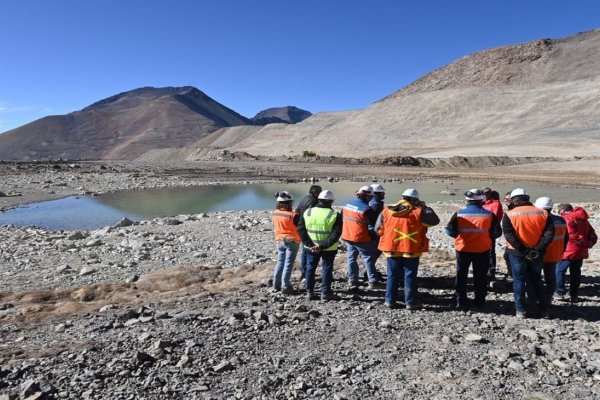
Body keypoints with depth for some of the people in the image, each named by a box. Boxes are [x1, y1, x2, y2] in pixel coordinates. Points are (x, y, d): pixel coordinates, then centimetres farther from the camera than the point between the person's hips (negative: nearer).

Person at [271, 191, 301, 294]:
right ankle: (285, 287, 5)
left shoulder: (275, 214, -2)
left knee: (280, 262, 17)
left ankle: (276, 284, 22)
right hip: (291, 242, -6)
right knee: (288, 264, 1)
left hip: (279, 241, 6)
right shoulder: (293, 215, -20)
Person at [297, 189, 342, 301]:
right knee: (327, 269, 9)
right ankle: (325, 293, 12)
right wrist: (323, 246, -20)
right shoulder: (335, 215, -10)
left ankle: (309, 292, 21)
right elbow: (336, 234, -18)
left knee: (310, 268, 16)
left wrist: (309, 244, -10)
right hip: (328, 249, -3)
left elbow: (301, 230, -5)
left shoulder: (307, 212, -1)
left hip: (311, 247, 3)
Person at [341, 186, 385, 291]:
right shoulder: (366, 209, -17)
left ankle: (352, 281, 18)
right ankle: (372, 282, 10)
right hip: (361, 239, -6)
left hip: (347, 236, 7)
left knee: (351, 258, 15)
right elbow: (371, 227, -13)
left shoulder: (347, 204, 5)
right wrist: (373, 236, 4)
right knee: (368, 258, 6)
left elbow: (342, 219, 14)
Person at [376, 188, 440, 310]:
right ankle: (411, 302, 12)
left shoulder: (386, 211, 0)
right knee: (410, 276, 8)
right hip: (411, 249, -3)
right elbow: (435, 220, -1)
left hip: (391, 249, 3)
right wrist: (425, 207, 9)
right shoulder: (418, 212, -9)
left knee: (392, 275, 12)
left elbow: (378, 229, 5)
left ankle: (390, 300, 18)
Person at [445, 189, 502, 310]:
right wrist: (487, 237, 15)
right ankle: (480, 302, 21)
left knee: (461, 276, 12)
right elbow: (496, 233, -4)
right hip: (482, 251, 0)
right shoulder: (489, 214, -7)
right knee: (480, 277, 14)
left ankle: (461, 302, 15)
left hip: (463, 249, 0)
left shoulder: (459, 214, -9)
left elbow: (450, 231, -9)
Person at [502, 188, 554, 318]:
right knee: (536, 280, 18)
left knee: (519, 280, 8)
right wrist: (538, 249, -11)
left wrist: (522, 250, -15)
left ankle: (520, 310, 10)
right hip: (536, 253, 3)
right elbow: (549, 233, -7)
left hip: (517, 252, -3)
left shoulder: (509, 214, -8)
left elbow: (508, 234, -17)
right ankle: (544, 309, 21)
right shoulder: (542, 213, 2)